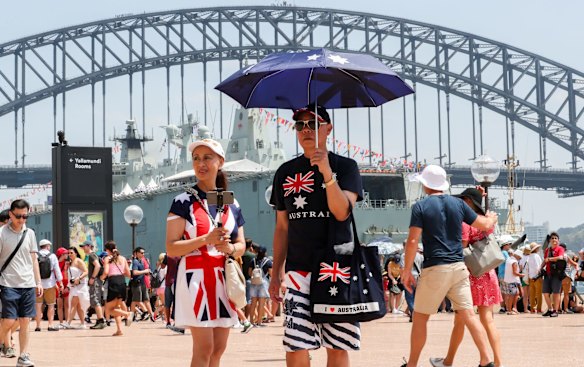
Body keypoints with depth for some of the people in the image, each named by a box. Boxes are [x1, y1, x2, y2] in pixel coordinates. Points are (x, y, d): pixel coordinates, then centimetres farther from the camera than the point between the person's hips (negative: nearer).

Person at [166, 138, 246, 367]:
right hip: (196, 276, -5)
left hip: (224, 277, 5)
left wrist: (230, 248, -8)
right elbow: (171, 248, -8)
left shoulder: (232, 204, 12)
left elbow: (241, 245, 16)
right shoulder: (183, 201, -3)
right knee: (204, 348, -10)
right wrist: (206, 240, -20)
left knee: (219, 348, 6)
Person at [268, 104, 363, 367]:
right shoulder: (286, 172, 11)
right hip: (299, 270, 2)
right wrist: (276, 272, 12)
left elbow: (342, 212, -13)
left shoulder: (345, 166, 2)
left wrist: (327, 172, -24)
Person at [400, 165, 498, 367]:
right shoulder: (458, 203, 8)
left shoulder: (420, 206, -4)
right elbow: (485, 225, 16)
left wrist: (407, 270, -3)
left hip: (434, 269, -4)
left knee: (420, 317, 8)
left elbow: (413, 240, -10)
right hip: (458, 267, 4)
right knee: (468, 315, 3)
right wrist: (492, 217, 39)